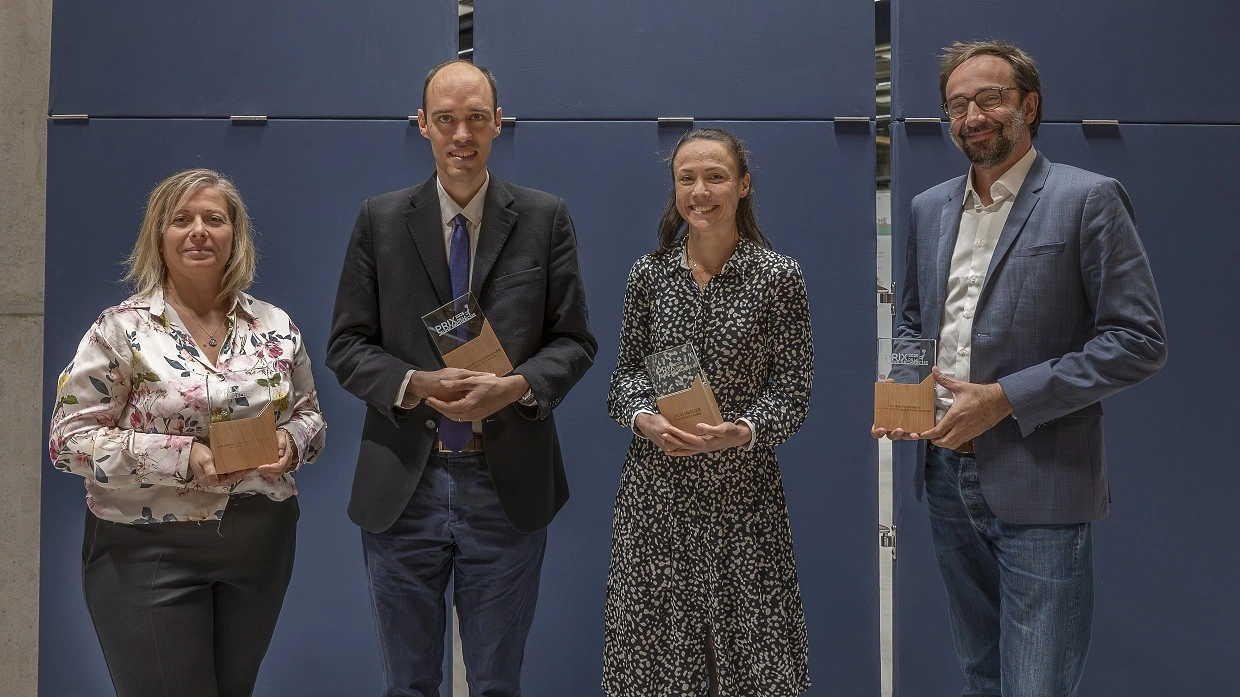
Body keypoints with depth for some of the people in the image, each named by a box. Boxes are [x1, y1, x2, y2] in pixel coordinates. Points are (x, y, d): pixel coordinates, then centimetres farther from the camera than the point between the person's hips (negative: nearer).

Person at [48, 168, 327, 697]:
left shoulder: (275, 327, 4)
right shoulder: (121, 329, -7)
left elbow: (308, 414, 14)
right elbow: (69, 439, -9)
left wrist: (291, 442, -10)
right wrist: (181, 457, -21)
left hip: (262, 546, 4)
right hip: (149, 551, -4)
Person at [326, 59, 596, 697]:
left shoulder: (545, 218, 2)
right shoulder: (380, 220, 3)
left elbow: (574, 339, 1)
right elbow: (347, 344, 2)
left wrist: (517, 386, -18)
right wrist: (413, 385, -16)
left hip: (508, 486, 0)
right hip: (402, 485, 1)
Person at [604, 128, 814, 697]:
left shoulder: (778, 276, -4)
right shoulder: (649, 273, 4)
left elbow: (792, 390, -3)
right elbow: (627, 372, 10)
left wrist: (739, 432, -19)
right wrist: (644, 419, -10)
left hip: (742, 484, -2)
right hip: (655, 483, 2)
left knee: (747, 636, 3)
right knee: (656, 638, 8)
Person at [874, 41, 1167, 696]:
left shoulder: (1087, 199, -8)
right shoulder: (929, 208, 11)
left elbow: (1139, 340, -12)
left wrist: (1006, 398, -18)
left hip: (1039, 485, -6)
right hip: (947, 472, 6)